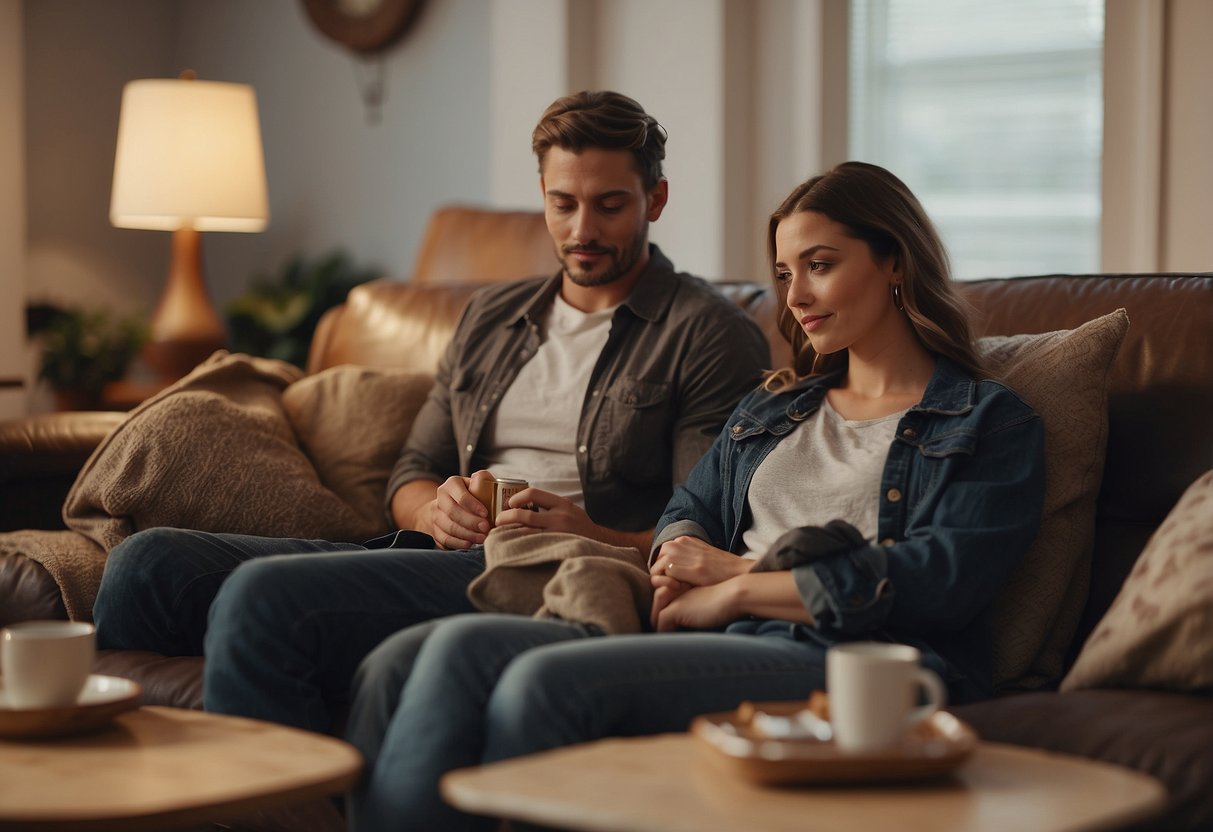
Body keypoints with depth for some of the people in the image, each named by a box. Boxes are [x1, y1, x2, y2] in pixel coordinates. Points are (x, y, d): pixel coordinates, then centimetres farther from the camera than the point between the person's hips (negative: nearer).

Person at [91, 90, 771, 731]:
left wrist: (596, 540, -21)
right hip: (442, 556, 7)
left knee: (266, 593, -30)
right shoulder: (490, 318, 26)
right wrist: (436, 509, 1)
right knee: (152, 561, -12)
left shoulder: (712, 332, 5)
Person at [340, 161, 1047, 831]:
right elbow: (688, 511, 26)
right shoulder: (771, 409, 31)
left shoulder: (993, 424, 9)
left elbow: (936, 585, -6)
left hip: (844, 667, -7)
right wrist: (681, 564, -1)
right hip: (721, 652, 7)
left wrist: (737, 582, -3)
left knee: (546, 680, -32)